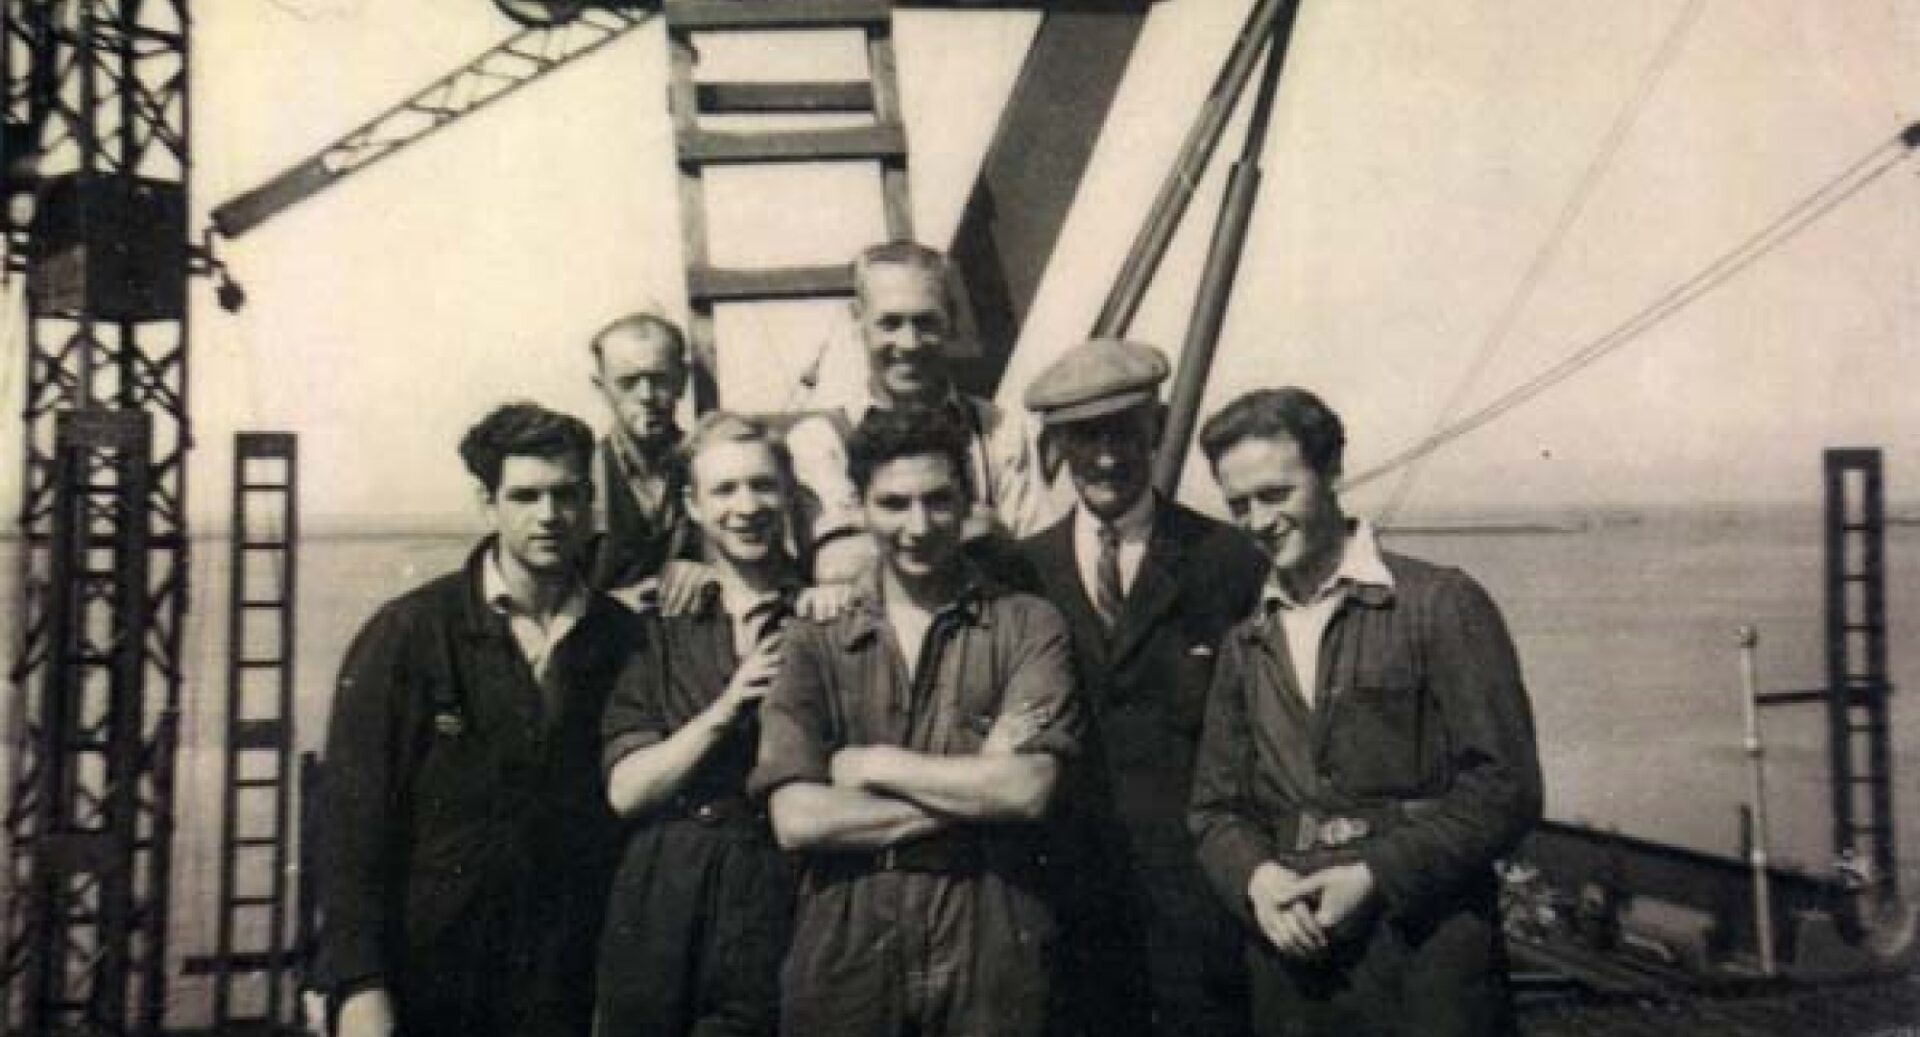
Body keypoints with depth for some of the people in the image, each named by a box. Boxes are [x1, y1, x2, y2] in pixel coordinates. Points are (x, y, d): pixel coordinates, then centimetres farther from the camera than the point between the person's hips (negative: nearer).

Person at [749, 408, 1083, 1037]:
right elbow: (795, 819, -8)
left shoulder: (1027, 627, 2)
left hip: (990, 960, 0)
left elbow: (1028, 789, -11)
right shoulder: (815, 644, 4)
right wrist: (972, 794, -10)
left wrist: (874, 765, -7)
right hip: (844, 956, 1)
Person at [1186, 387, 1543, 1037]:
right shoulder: (1244, 647, 11)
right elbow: (1215, 807, 13)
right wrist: (1255, 876, -7)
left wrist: (1375, 875, -15)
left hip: (1427, 957, -4)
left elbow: (1507, 787, -8)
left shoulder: (1442, 604, -4)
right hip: (1291, 960, 4)